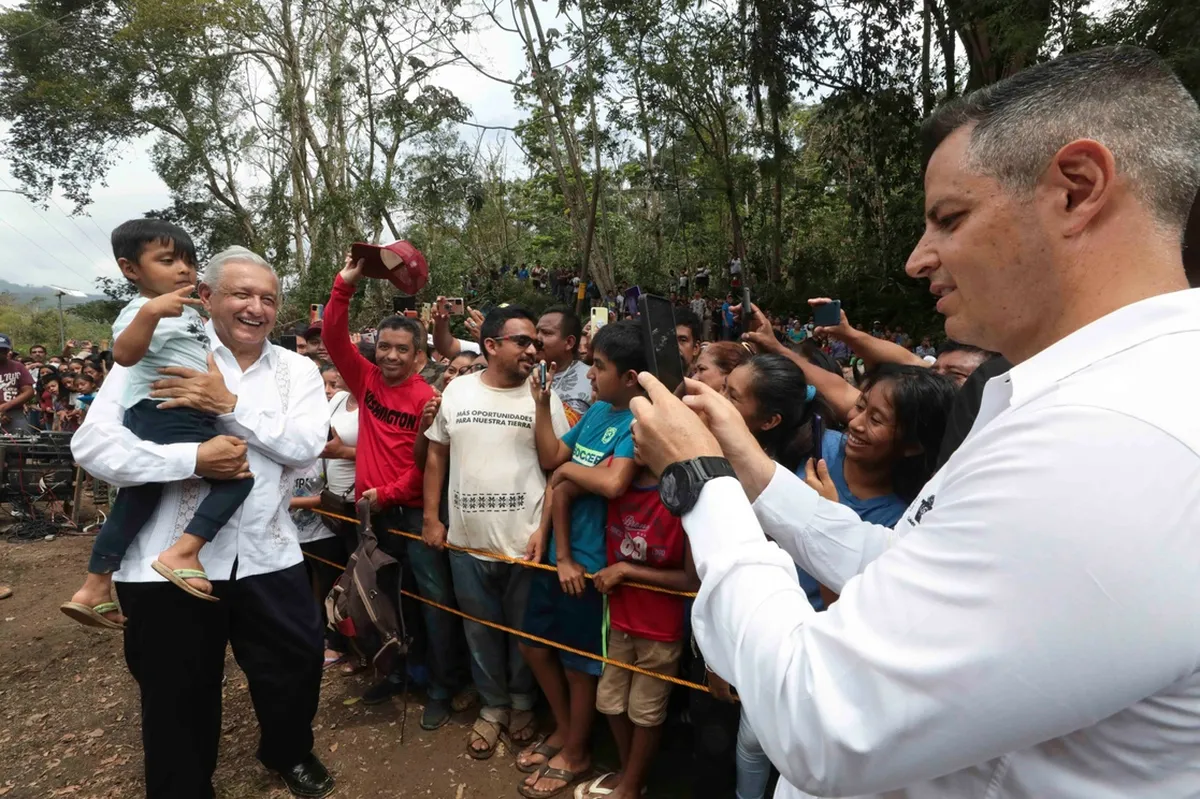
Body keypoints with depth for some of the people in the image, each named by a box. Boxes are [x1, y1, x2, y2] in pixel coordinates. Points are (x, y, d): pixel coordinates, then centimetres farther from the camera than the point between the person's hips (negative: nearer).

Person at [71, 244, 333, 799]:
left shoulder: (296, 369, 2)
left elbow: (306, 445, -12)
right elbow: (92, 445, -13)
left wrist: (231, 404, -21)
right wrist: (192, 458, -23)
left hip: (267, 557, 3)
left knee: (297, 669, 18)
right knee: (178, 697, 16)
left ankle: (288, 753, 49)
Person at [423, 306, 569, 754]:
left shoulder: (544, 397, -6)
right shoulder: (457, 390, 1)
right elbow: (436, 455, 8)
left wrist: (545, 528, -11)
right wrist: (431, 518, 5)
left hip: (524, 541, -2)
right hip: (466, 541, 2)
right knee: (481, 630, 17)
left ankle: (522, 703, 39)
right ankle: (493, 705, 38)